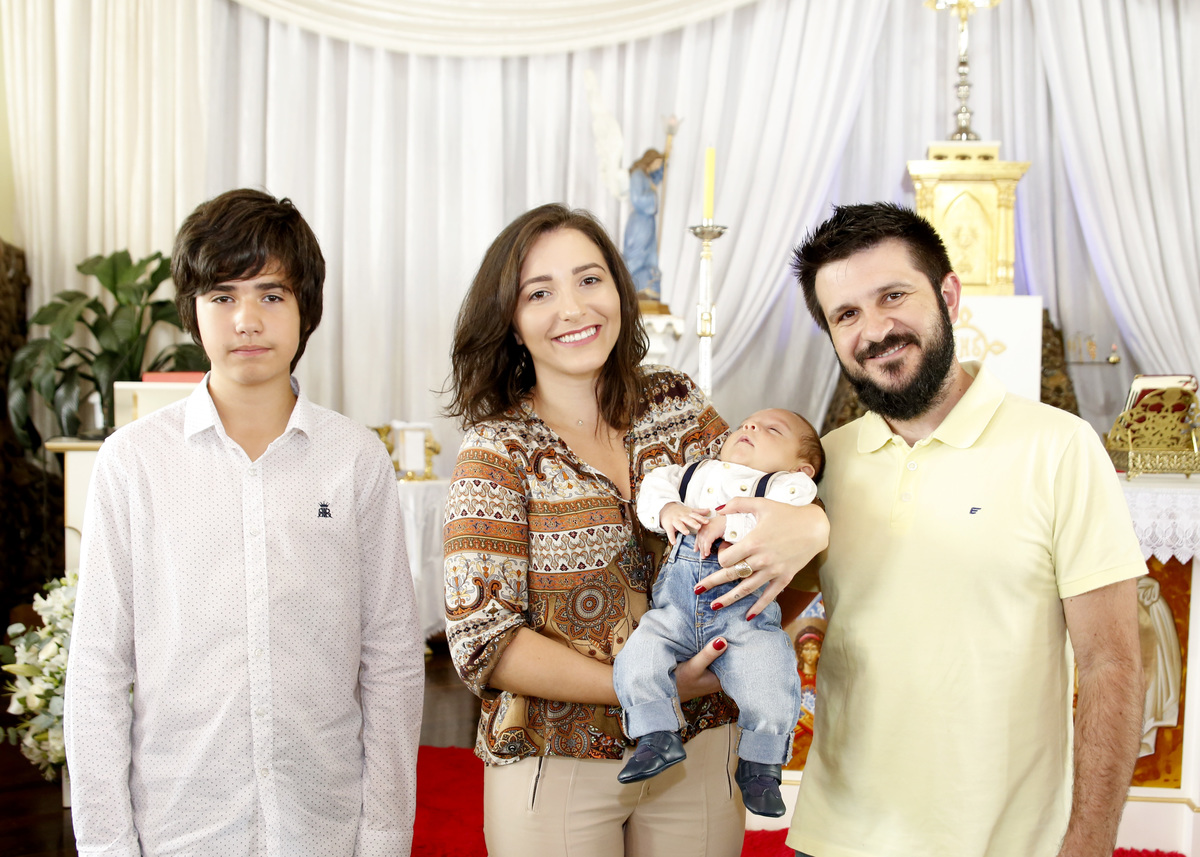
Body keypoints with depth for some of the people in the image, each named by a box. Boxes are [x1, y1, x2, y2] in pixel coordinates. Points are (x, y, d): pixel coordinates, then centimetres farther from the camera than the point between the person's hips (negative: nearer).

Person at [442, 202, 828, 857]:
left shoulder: (677, 406, 1)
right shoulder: (498, 448, -10)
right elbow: (483, 643, -14)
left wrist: (809, 526, -19)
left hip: (700, 753, 3)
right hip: (555, 765, -3)